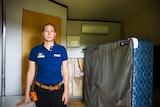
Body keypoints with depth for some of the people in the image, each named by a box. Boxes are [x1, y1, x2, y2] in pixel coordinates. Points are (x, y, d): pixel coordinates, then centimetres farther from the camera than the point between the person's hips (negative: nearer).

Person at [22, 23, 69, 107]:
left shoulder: (62, 49, -2)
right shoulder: (35, 50, -2)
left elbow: (65, 71, 0)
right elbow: (30, 72, 1)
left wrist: (66, 91, -3)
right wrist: (27, 94, 1)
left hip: (58, 90, 0)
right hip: (40, 90, 0)